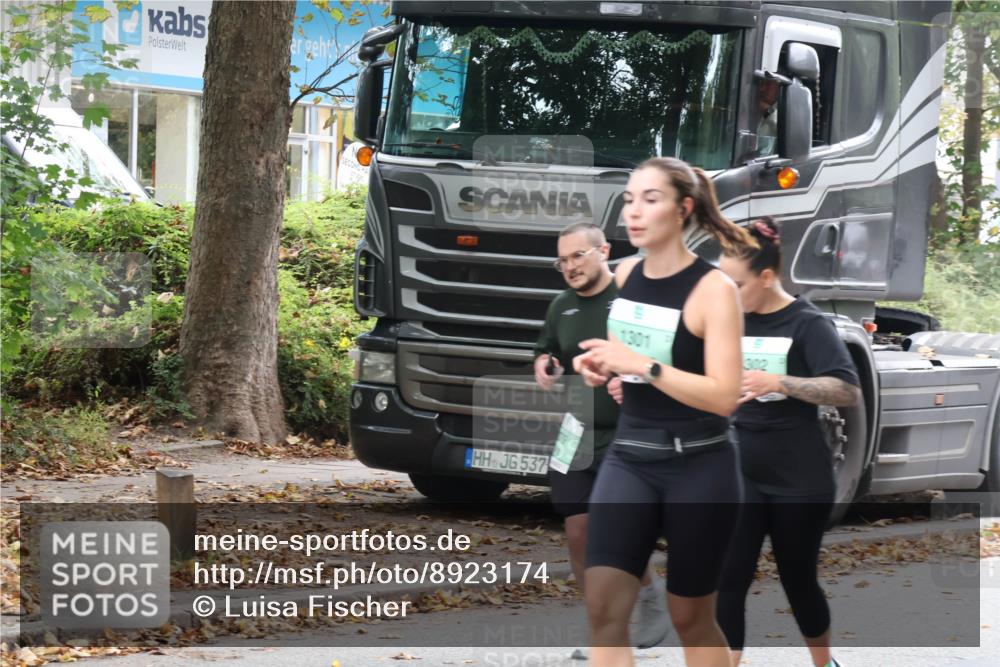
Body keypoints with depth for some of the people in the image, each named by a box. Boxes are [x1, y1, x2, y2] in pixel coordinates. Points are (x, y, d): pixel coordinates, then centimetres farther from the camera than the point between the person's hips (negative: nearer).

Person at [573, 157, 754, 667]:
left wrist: (642, 365, -26)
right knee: (603, 607, -11)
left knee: (690, 617, 8)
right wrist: (598, 365, 2)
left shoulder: (713, 289, -14)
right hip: (628, 457, 5)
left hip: (699, 468, -5)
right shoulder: (625, 275, 5)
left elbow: (724, 395, -21)